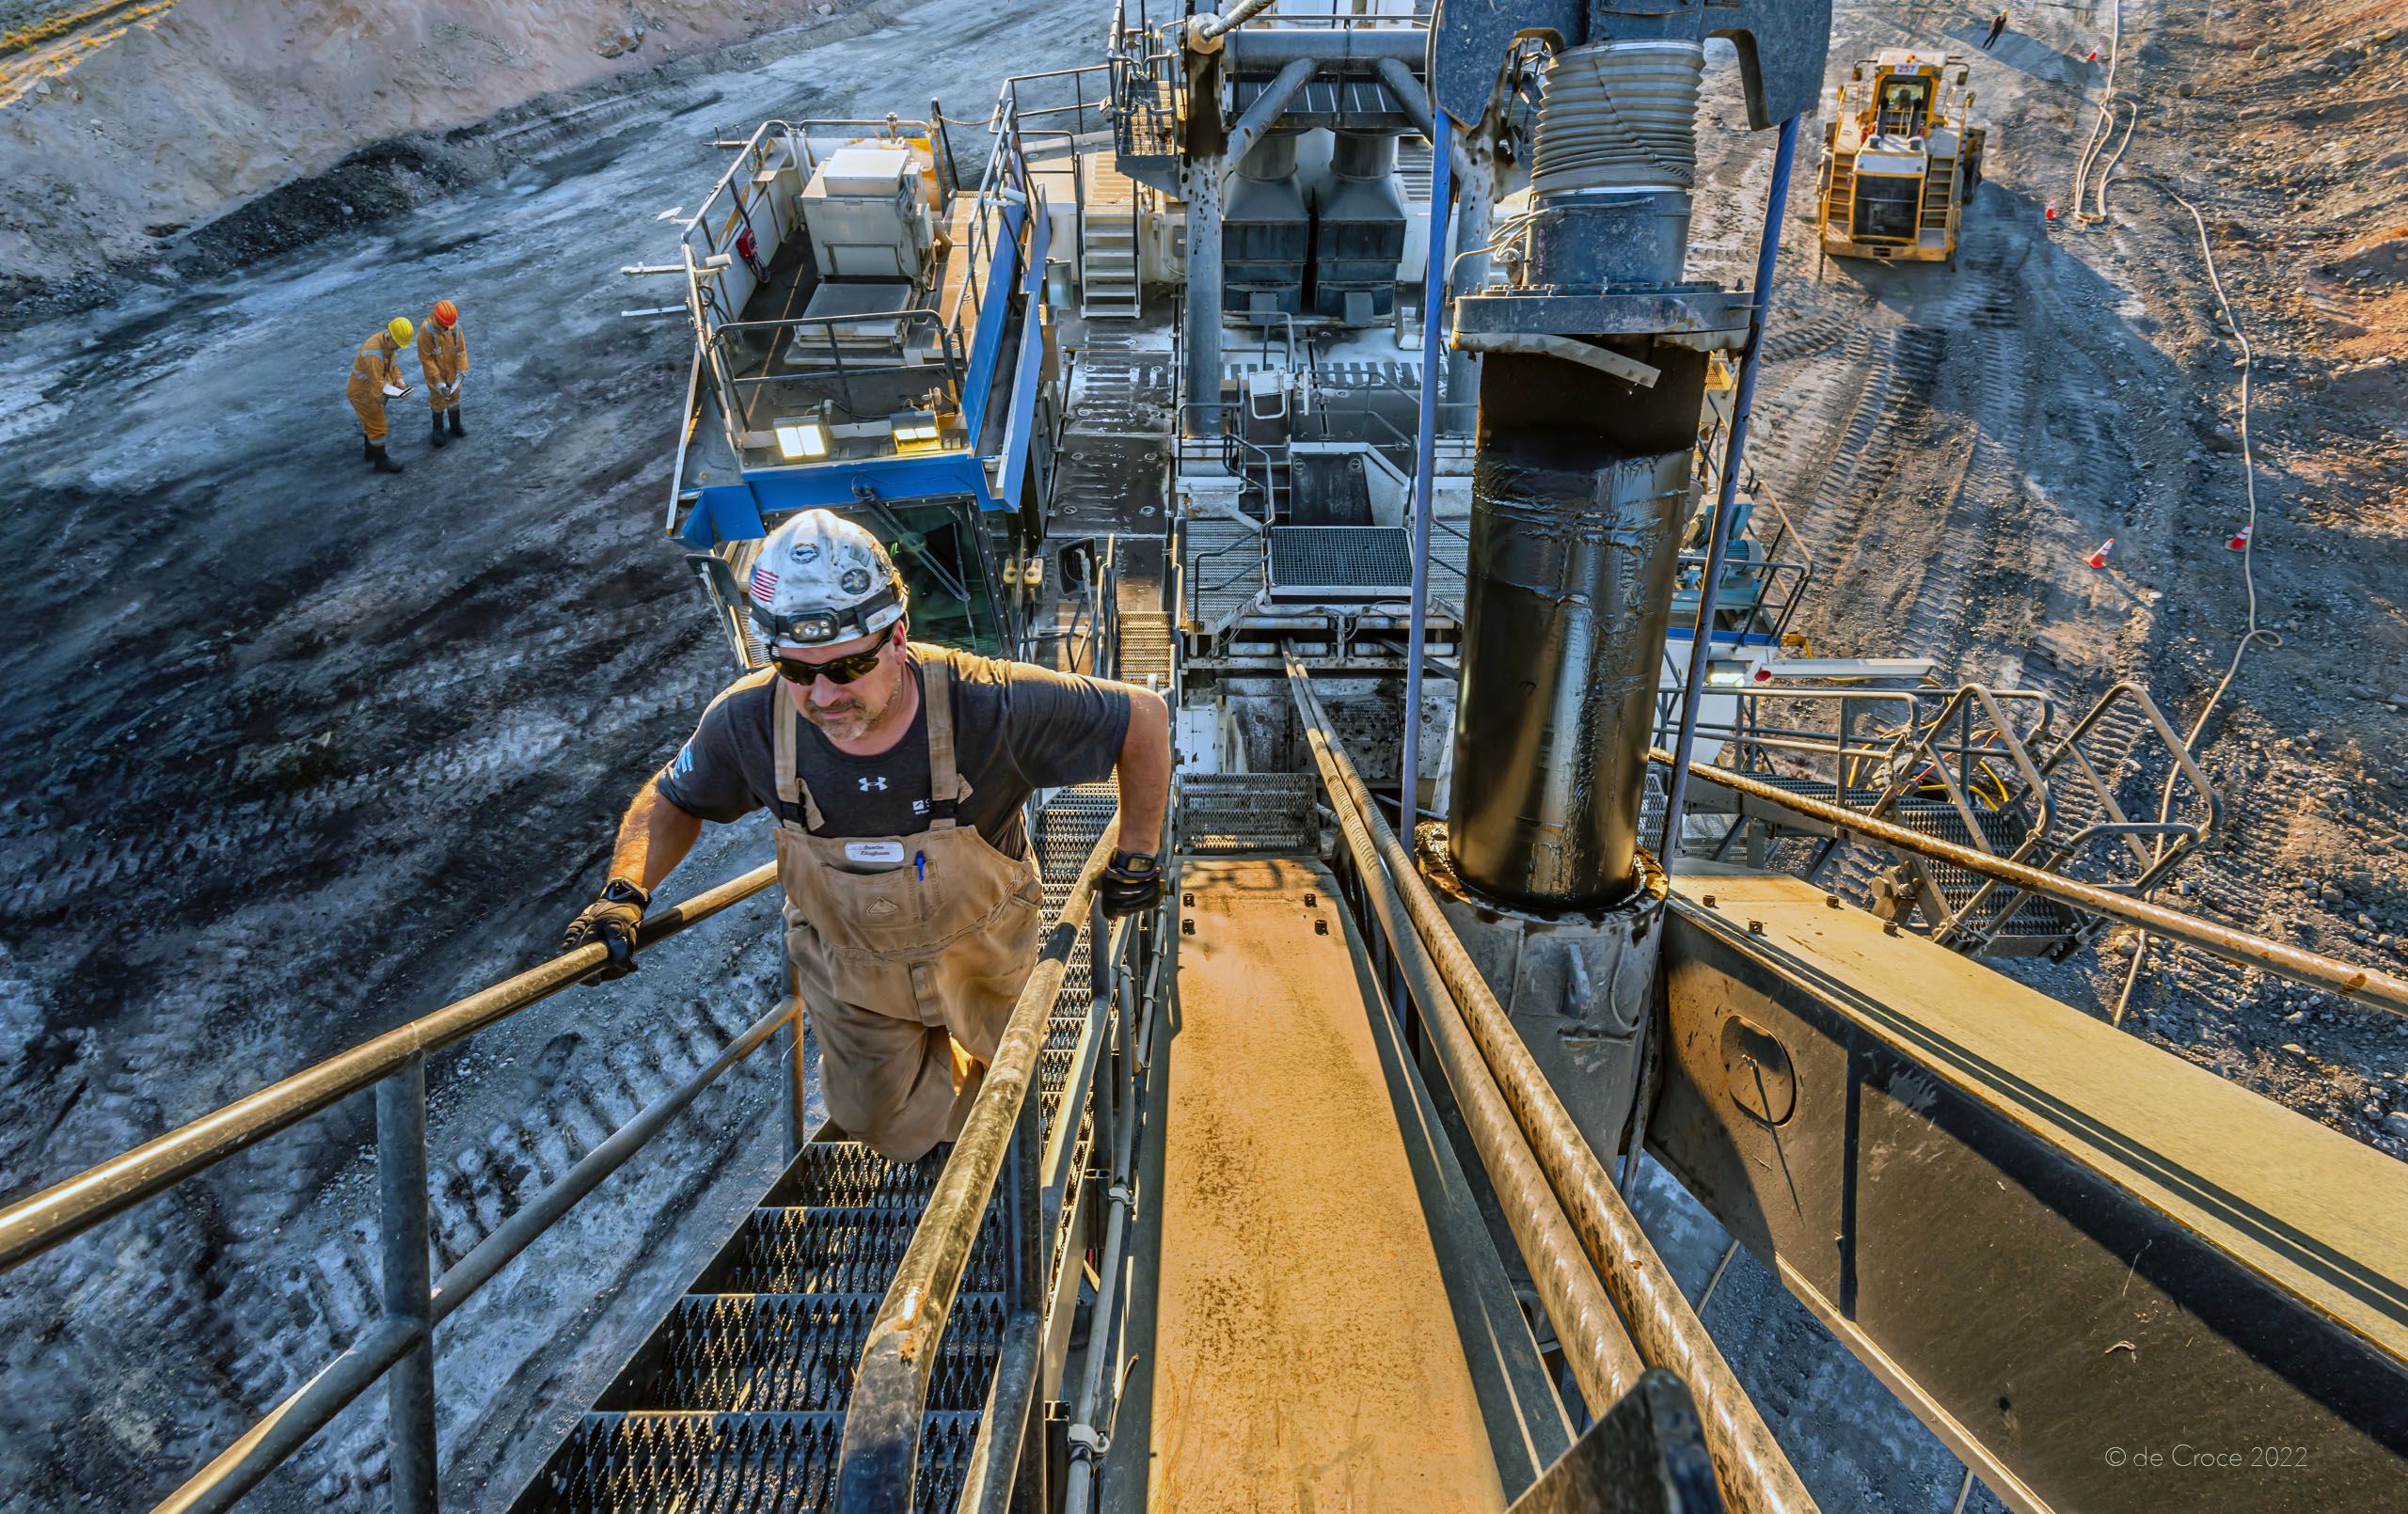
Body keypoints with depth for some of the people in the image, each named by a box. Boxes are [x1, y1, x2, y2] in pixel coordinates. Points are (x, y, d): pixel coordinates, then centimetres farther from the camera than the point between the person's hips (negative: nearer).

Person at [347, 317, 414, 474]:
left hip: (376, 389, 9)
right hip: (363, 393, -9)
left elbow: (393, 362, 7)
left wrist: (398, 379, -5)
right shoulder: (374, 353, -38)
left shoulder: (389, 341, -9)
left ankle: (371, 452, 44)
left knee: (371, 422, 25)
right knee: (377, 426, 1)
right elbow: (377, 382, -35)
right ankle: (381, 462, 14)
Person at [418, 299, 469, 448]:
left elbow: (461, 349, -6)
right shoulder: (427, 330, -28)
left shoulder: (455, 326, -17)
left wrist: (462, 369, -16)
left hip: (452, 370, 4)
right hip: (435, 371, -4)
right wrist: (439, 382, -25)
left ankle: (455, 425, 40)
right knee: (438, 400, 10)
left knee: (454, 396, 19)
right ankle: (438, 429, 29)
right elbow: (426, 358, -23)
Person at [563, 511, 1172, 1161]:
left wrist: (1136, 857, -17)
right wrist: (624, 893, -23)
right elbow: (671, 800, -6)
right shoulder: (747, 722, -29)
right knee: (892, 1131, 20)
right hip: (849, 971, 1)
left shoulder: (988, 706, -37)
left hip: (982, 954, -1)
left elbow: (1145, 714, -23)